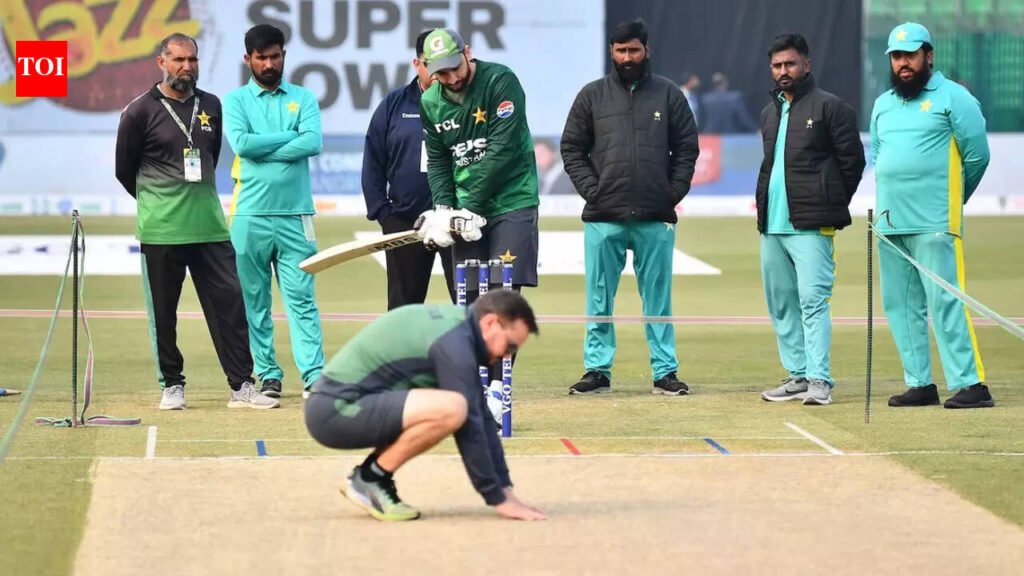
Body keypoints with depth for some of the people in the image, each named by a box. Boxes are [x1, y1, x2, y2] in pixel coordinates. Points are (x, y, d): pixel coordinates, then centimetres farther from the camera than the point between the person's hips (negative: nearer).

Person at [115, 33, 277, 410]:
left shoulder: (211, 106, 9)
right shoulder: (140, 112, -3)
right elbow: (124, 170, 5)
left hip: (209, 226, 3)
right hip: (160, 231, -3)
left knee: (229, 302, -2)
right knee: (163, 311, 3)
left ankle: (241, 386, 0)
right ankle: (172, 386, 15)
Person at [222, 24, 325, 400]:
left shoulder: (303, 98, 10)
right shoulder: (236, 100, 8)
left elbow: (313, 143, -7)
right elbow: (241, 143, -10)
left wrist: (262, 151, -11)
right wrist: (288, 137, -6)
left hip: (295, 214, 0)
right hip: (250, 215, 0)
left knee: (301, 296, -5)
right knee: (254, 299, 3)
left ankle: (314, 374, -9)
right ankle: (268, 375, 9)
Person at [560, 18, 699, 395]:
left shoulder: (668, 94, 7)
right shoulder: (592, 95, 7)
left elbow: (687, 148, 8)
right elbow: (572, 149, 8)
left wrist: (674, 193, -2)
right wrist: (591, 190, -4)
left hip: (655, 220, 0)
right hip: (604, 219, 0)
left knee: (658, 299, 3)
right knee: (599, 299, 3)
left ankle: (664, 372, 7)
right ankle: (597, 370, 8)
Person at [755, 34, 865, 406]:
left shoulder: (830, 107, -4)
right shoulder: (770, 113, 19)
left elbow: (853, 160, -5)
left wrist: (830, 205, -3)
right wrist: (764, 207, 14)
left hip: (811, 226, -8)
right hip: (771, 225, 8)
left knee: (813, 301, -13)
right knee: (781, 305, 10)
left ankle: (819, 380, -14)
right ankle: (798, 375, 17)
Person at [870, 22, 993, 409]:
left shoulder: (953, 98, -2)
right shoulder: (883, 105, 17)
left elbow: (978, 154, -2)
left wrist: (951, 197, 9)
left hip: (934, 223, -7)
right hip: (890, 222, 7)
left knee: (945, 301, -13)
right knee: (899, 305, 6)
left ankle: (970, 384, -14)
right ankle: (920, 384, 13)